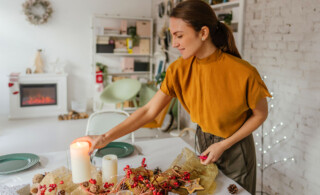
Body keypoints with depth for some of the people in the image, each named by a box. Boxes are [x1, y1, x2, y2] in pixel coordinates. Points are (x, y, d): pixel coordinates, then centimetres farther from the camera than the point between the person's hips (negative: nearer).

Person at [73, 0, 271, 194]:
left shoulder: (243, 73, -28)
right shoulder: (179, 69, -16)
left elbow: (261, 114, -12)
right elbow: (149, 111, -15)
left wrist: (223, 145, -17)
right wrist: (106, 137, -22)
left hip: (236, 148, -3)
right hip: (203, 142, 4)